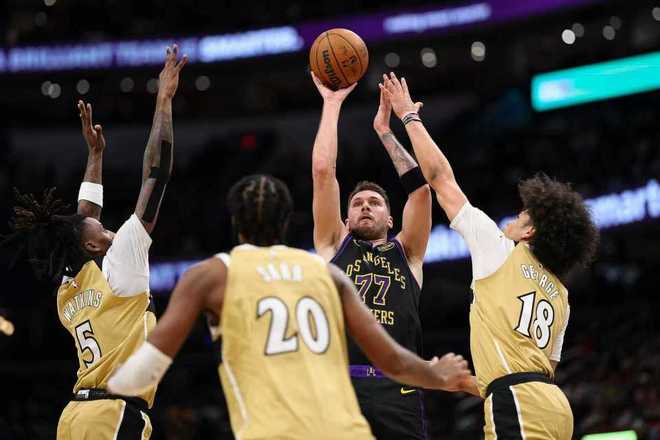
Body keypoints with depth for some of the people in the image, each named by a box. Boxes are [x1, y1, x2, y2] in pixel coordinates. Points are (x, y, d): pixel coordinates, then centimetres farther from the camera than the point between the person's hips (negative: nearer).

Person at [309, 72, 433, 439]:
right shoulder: (334, 246, 21)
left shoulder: (406, 253, 22)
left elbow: (420, 185, 14)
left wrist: (384, 129, 20)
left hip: (397, 394, 1)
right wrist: (332, 104, 21)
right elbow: (323, 172, 15)